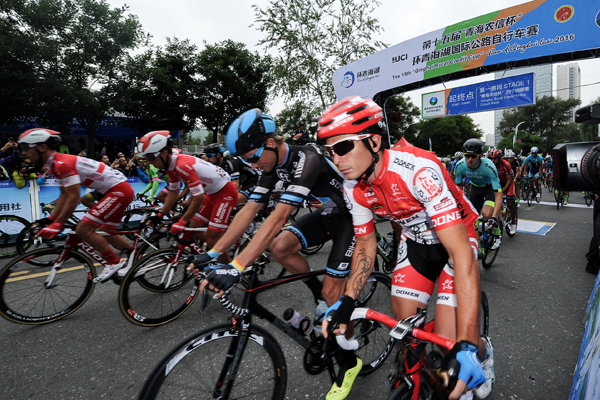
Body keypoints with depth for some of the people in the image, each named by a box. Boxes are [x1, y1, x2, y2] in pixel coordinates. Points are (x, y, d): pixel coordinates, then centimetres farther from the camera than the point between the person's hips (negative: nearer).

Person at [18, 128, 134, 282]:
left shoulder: (62, 164, -16)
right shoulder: (58, 163, 15)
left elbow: (73, 199, -18)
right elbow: (64, 196, 18)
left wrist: (57, 225, -12)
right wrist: (50, 219, 14)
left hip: (118, 190, -10)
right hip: (120, 189, 10)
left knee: (83, 229, -10)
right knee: (107, 234, 18)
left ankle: (114, 263, 2)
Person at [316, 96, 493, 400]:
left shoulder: (418, 170, -36)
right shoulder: (353, 189, -16)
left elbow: (461, 253, -38)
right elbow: (366, 245, -2)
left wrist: (466, 344, -40)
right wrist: (347, 301, -13)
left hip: (455, 239, -4)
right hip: (415, 241, 5)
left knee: (448, 341, -11)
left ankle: (483, 351, 26)